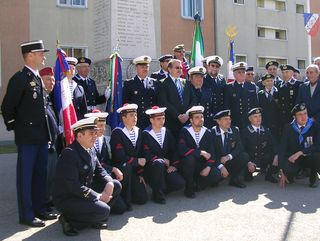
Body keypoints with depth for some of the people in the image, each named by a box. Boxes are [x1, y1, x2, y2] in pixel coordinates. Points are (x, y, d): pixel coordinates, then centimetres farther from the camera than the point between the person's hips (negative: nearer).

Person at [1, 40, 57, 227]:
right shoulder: (20, 78, -12)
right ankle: (26, 215, 12)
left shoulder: (38, 78, 14)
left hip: (42, 136, 8)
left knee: (40, 174, 15)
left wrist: (47, 132, 15)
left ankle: (39, 209, 28)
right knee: (26, 175, 2)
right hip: (27, 137, -8)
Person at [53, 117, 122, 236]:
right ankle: (69, 219, -5)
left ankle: (94, 219, 6)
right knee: (104, 211, -25)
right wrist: (97, 196, -21)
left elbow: (99, 170, 11)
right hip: (67, 199, -9)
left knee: (116, 185, 4)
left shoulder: (90, 150, 7)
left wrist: (109, 182, -12)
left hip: (86, 192, 9)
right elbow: (73, 186, -26)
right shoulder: (69, 153, -22)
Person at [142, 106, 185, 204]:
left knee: (180, 183, -17)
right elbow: (146, 154, -13)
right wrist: (161, 160, -16)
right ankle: (157, 195, -22)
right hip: (151, 166, -5)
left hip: (167, 166, 5)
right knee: (159, 163, -40)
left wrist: (174, 165, -2)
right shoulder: (145, 134, -4)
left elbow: (174, 150, 11)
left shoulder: (167, 132, 14)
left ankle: (161, 188, 13)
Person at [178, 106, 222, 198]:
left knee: (217, 175, -21)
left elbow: (212, 152, 1)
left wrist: (208, 167, -15)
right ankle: (189, 187, -15)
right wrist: (201, 152, -22)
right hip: (188, 164, -3)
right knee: (190, 158, -36)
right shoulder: (184, 131, -8)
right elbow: (182, 150, -23)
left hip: (203, 164, 3)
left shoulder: (207, 133, 5)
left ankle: (197, 185, 8)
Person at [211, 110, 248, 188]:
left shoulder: (235, 130, 0)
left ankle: (234, 179, -3)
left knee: (245, 156, -21)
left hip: (230, 161, 4)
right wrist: (221, 166, -28)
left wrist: (229, 156, -23)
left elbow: (239, 148, -4)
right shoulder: (212, 133, -13)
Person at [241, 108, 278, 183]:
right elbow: (243, 149, -9)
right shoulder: (245, 132, -2)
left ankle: (269, 175, 4)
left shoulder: (266, 131, 11)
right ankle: (248, 172, 4)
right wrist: (249, 163, -25)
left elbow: (272, 146, 3)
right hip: (251, 159, -3)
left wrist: (276, 156, -19)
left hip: (264, 159, 4)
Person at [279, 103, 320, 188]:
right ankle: (290, 176, 7)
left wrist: (300, 153, -28)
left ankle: (313, 177, -2)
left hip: (310, 158, 0)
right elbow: (282, 148, -7)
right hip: (293, 159, 0)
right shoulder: (288, 127, -4)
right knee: (287, 170, -32)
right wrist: (282, 172, -13)